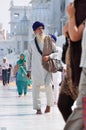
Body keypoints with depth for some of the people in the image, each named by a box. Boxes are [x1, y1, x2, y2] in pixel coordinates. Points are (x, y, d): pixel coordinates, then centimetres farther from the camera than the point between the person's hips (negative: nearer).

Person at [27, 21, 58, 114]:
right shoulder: (32, 43, 10)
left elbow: (56, 52, 7)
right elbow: (29, 57, 14)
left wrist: (49, 56, -12)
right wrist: (29, 69, 12)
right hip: (35, 69, 2)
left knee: (48, 86, -13)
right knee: (35, 88, -2)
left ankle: (49, 105, 10)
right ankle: (38, 108, 5)